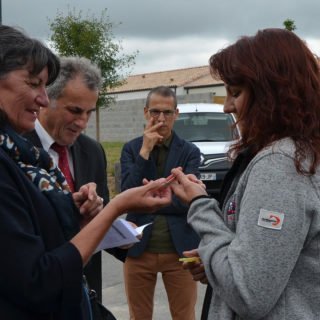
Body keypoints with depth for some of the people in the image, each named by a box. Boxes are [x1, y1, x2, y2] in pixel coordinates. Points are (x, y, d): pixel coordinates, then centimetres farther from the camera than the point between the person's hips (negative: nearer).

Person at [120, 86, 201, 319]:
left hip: (179, 250, -1)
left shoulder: (190, 152, -1)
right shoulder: (131, 149, 3)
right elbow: (128, 194, -10)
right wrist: (145, 151, -13)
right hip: (139, 249, 1)